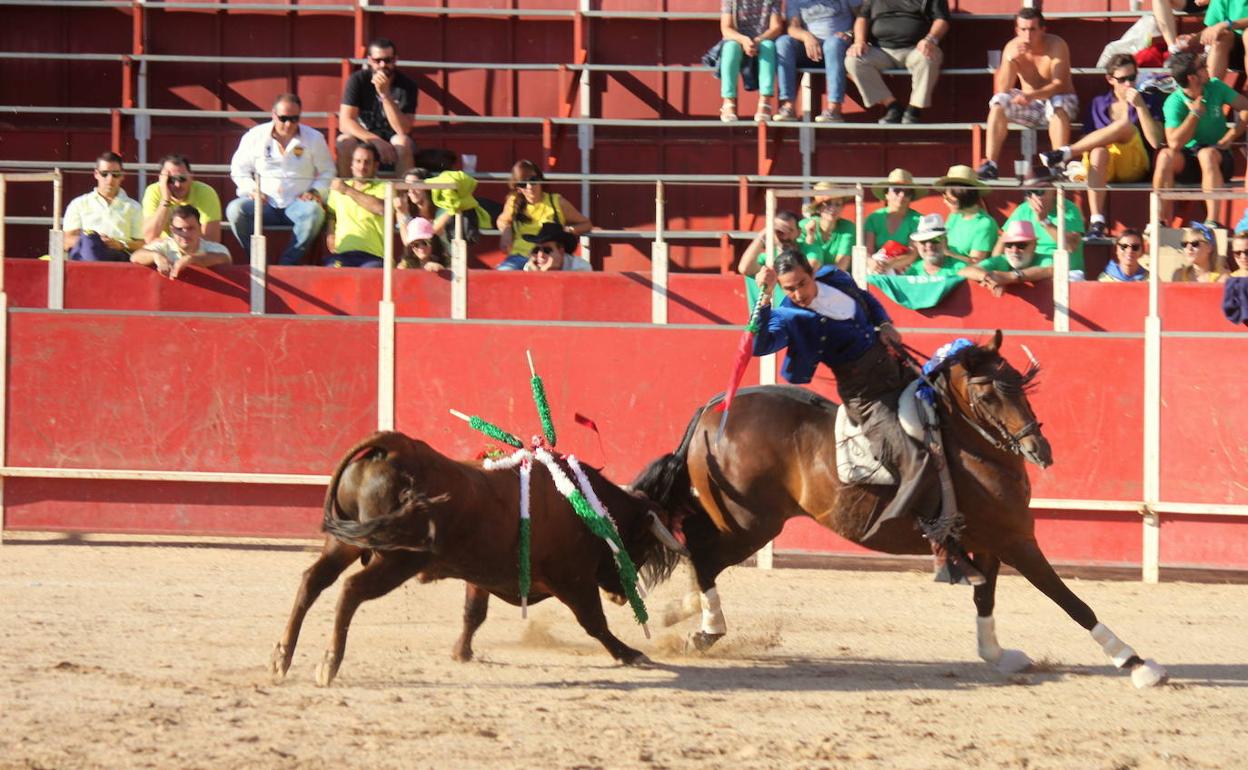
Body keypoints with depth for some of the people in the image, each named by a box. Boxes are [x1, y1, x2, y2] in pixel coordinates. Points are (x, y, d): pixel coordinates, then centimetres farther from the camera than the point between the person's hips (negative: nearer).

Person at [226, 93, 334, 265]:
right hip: (265, 205, 1)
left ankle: (287, 264, -27)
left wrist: (316, 191, -5)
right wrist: (251, 189, -5)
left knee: (314, 212, -36)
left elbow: (327, 172, 14)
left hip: (297, 205, -1)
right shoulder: (255, 136, 5)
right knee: (235, 210, -29)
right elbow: (239, 168, 13)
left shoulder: (314, 138, 6)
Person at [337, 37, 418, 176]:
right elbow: (345, 122, -17)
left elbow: (403, 130, -20)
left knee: (402, 142, -34)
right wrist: (376, 141, -31)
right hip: (363, 140, 1)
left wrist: (385, 94, -29)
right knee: (344, 142, -31)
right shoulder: (357, 80, -9)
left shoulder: (407, 85, -12)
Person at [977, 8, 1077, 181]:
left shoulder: (1056, 45, -18)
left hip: (1060, 102, -3)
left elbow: (1059, 85, -26)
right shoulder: (1012, 47, -9)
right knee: (999, 103, -23)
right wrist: (1010, 59, -30)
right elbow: (1002, 89, -15)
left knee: (1056, 106, -37)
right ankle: (990, 164, -27)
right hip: (1031, 108, 3)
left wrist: (1032, 96, -44)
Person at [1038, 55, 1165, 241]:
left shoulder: (1145, 101, 12)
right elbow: (1090, 140, 13)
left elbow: (1156, 142, -3)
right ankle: (1096, 223, -49)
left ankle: (1064, 154, -36)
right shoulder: (1098, 104, 19)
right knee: (1098, 151, -37)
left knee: (1126, 126, -31)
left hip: (1134, 167, -1)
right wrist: (1081, 166, -8)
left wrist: (1140, 106, -8)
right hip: (1103, 165, 1)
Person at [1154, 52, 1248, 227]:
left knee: (1207, 153, -35)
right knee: (1166, 155, -32)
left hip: (1219, 157, 1)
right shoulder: (1174, 103, -12)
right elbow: (1175, 143, -23)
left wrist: (1228, 139, -14)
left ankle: (1212, 221, -41)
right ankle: (1160, 222, -33)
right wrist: (1195, 113, -17)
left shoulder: (1215, 87, -2)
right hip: (1186, 161, -1)